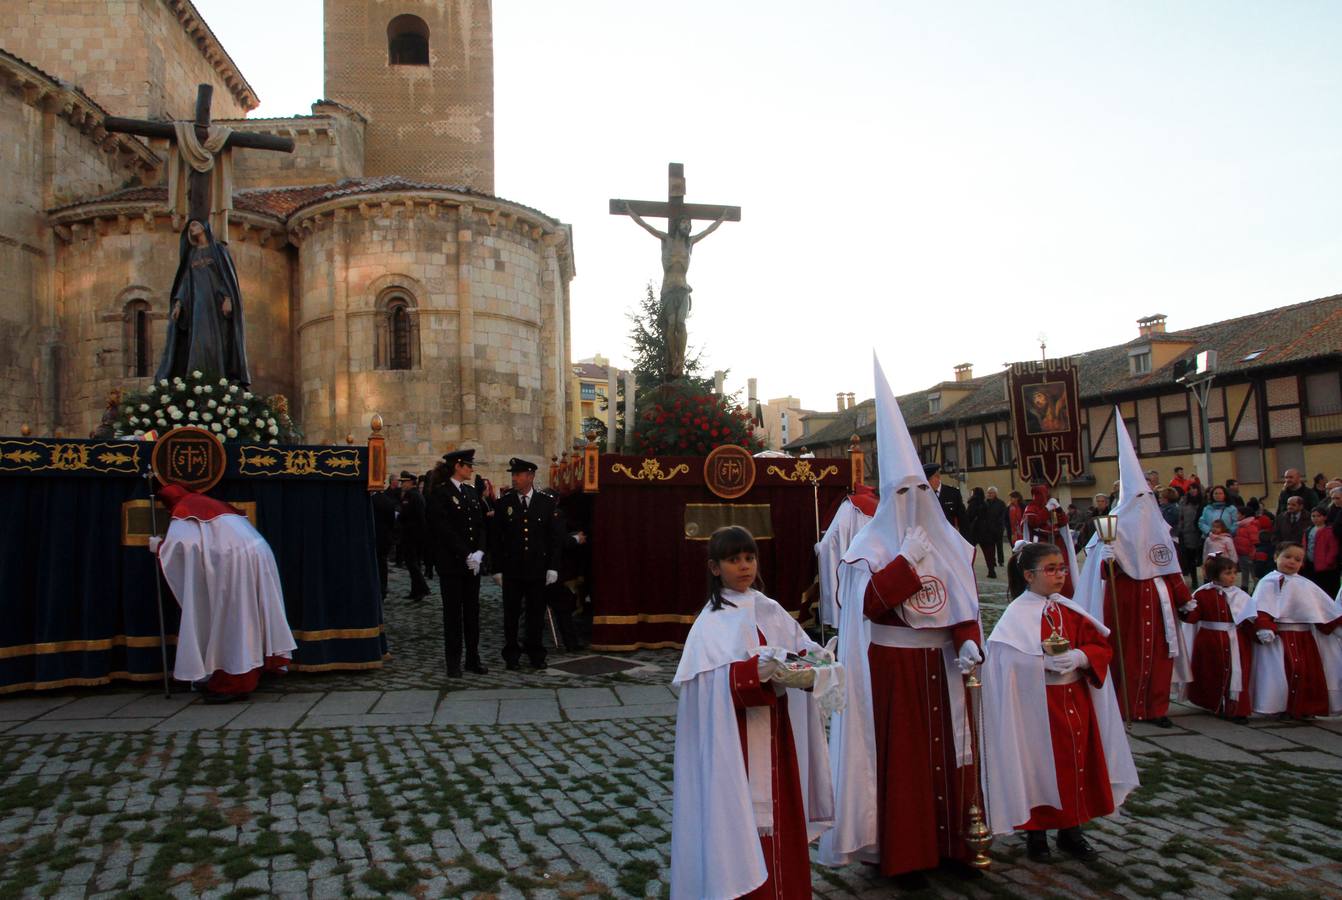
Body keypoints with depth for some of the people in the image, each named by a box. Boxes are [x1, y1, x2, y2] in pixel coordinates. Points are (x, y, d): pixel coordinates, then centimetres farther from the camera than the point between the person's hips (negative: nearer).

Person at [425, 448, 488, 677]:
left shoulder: (471, 492, 12)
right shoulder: (440, 493, -8)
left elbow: (481, 525, 10)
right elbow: (444, 529, -14)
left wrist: (479, 552, -6)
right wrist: (466, 555, -16)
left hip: (473, 562, 6)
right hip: (451, 563, -6)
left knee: (472, 610, 9)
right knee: (453, 611, 2)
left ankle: (473, 658, 16)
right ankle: (453, 662, 10)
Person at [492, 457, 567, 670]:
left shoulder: (549, 502, 0)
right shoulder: (503, 503, 1)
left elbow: (557, 536, 2)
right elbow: (496, 538, 3)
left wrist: (553, 567, -4)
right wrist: (497, 568, -2)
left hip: (538, 569, 0)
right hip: (511, 569, 0)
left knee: (537, 613, 8)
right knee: (511, 613, 6)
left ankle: (536, 654, 21)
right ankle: (512, 656, 18)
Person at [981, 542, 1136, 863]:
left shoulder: (1069, 611, 7)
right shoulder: (1017, 616, -12)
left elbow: (1100, 646, 6)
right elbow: (1005, 666, -18)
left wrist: (1079, 657, -13)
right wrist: (1045, 662, -26)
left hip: (1075, 703, 6)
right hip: (1037, 706, -6)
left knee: (1076, 764, 12)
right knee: (1039, 768, 3)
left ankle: (1071, 830, 29)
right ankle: (1036, 833, 21)